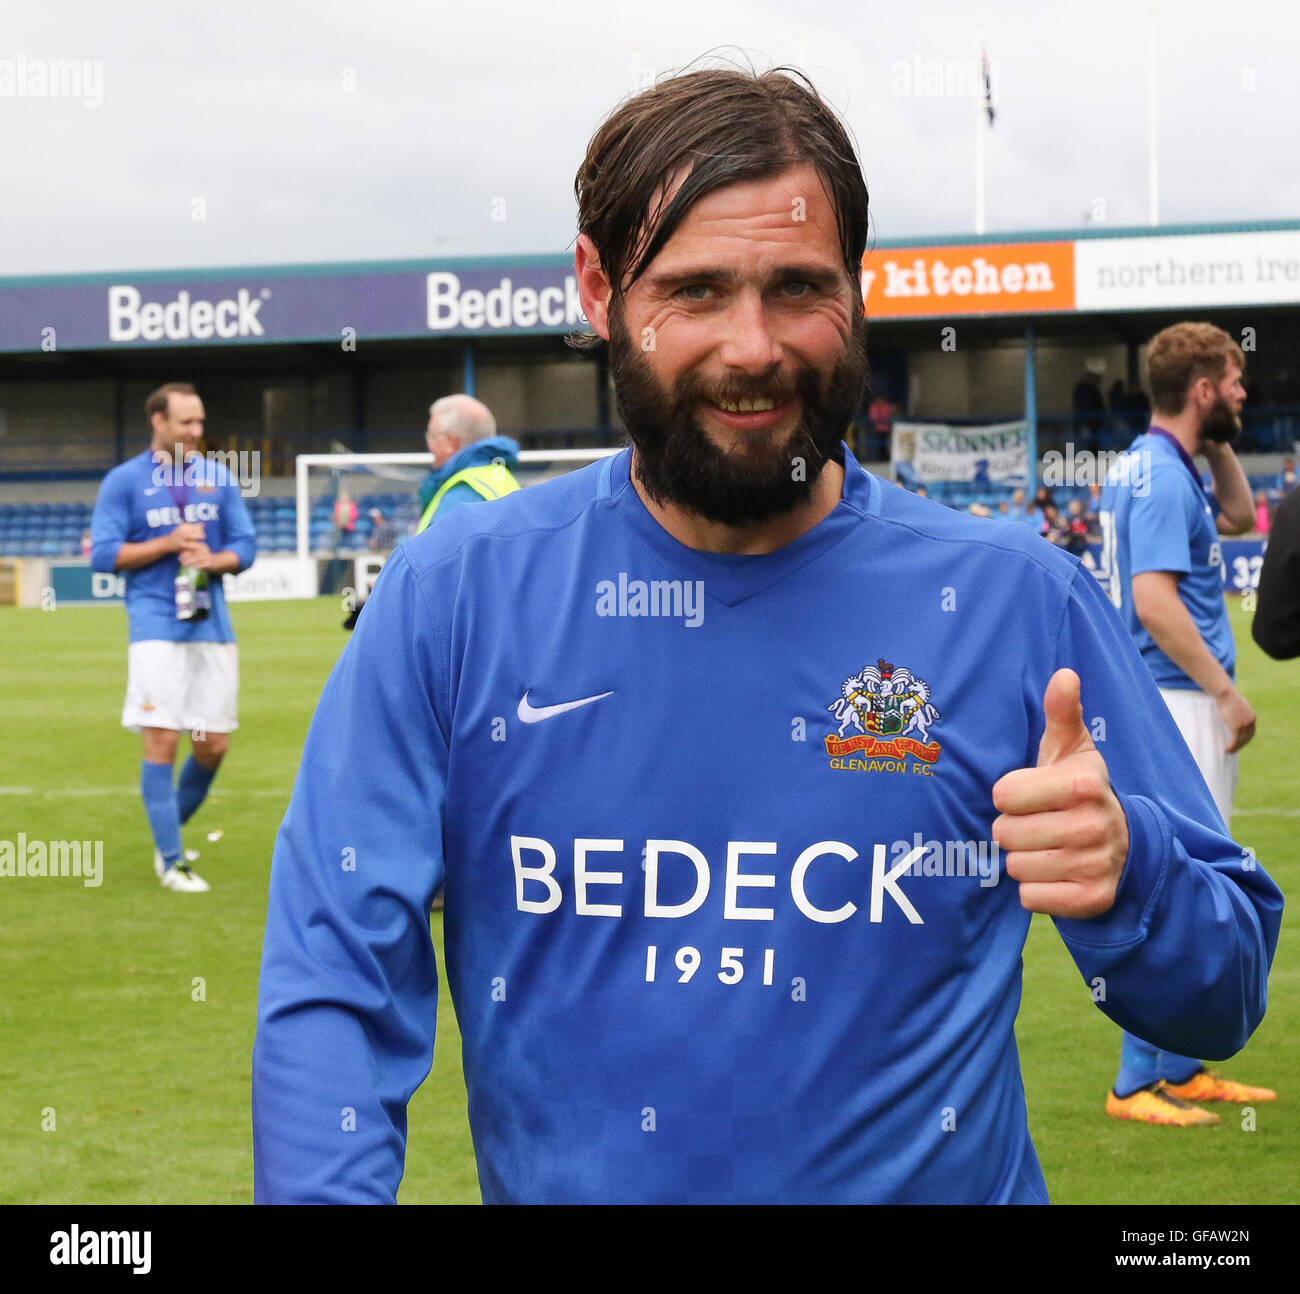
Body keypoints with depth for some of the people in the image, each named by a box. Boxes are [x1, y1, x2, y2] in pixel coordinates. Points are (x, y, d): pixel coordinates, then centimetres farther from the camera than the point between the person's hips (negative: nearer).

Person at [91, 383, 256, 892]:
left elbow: (244, 547, 11)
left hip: (212, 625, 4)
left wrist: (213, 560, -10)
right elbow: (103, 554, -3)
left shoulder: (217, 478, 10)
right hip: (156, 626, -4)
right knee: (162, 740, -9)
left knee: (213, 746, 4)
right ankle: (170, 860, -1)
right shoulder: (124, 481, 0)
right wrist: (168, 544, -12)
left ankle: (171, 830, 27)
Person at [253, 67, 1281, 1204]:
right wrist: (333, 1192, -27)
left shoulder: (1016, 602, -7)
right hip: (557, 1183, 1)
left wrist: (1126, 874, -24)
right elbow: (336, 980, -10)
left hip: (942, 1184, 0)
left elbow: (1222, 999, -3)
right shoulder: (453, 595, -7)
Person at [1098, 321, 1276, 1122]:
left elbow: (1239, 517, 30)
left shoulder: (1163, 467, 14)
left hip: (1188, 703, 11)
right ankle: (1138, 1083, -3)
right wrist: (1227, 693, -21)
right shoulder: (1160, 475, -17)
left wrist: (1221, 446, 15)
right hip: (1176, 702, -11)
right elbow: (1154, 600, -25)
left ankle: (1181, 1069, 23)